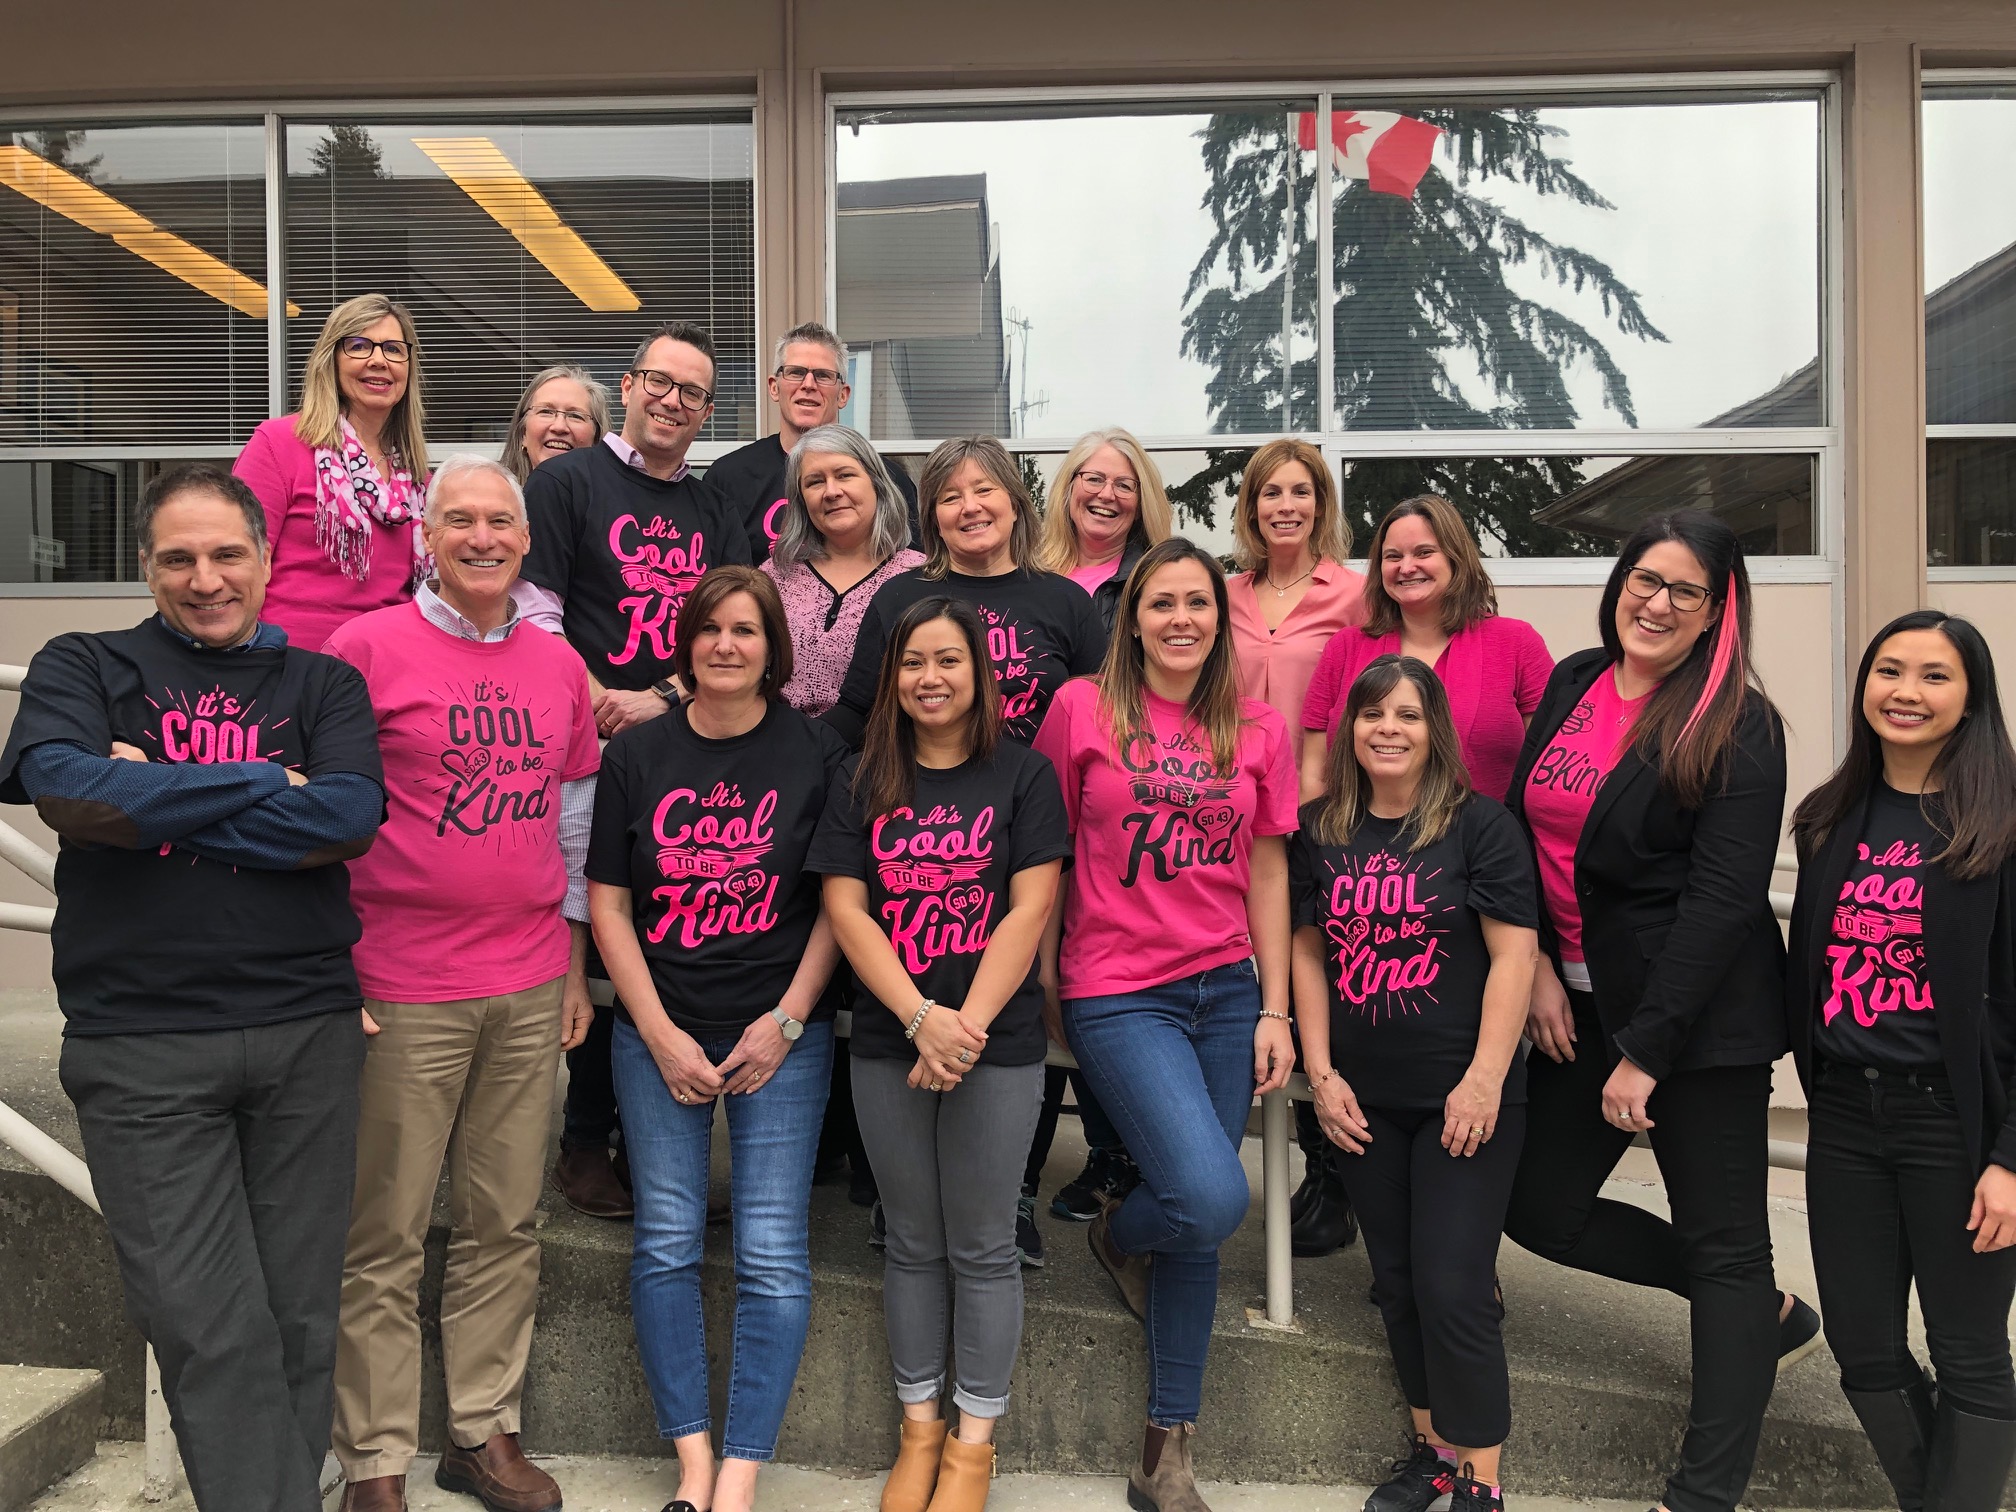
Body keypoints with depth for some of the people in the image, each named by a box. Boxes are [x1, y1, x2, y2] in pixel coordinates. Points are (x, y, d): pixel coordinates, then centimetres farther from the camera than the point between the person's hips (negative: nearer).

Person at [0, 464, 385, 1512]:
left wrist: (155, 797, -9)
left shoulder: (321, 683, 10)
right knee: (209, 1329, -2)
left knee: (299, 1317, 10)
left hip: (308, 1032, 2)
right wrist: (267, 783, -8)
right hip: (143, 1045, -1)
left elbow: (351, 818, -8)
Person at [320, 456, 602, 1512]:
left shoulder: (559, 664, 11)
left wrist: (576, 970, 15)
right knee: (385, 1241, 4)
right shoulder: (367, 647, -3)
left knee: (506, 1226, 11)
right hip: (402, 992, -4)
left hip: (531, 990, 4)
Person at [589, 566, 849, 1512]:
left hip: (780, 1035, -1)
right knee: (666, 1241, 3)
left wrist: (787, 1020, -8)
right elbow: (608, 902, 2)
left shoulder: (816, 754, -1)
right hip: (658, 1032, 2)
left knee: (772, 1253, -4)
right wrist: (661, 1033, -5)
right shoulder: (636, 754, 3)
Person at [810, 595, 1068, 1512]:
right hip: (888, 1042, 2)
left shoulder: (1023, 776, -1)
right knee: (912, 1243, 13)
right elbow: (846, 910, -2)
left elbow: (1030, 910, -7)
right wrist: (923, 1018, -13)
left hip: (998, 1045, -2)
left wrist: (968, 1025, -15)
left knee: (981, 1248, 6)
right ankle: (918, 1428, 27)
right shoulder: (863, 782, 5)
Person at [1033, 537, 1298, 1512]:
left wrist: (1274, 1011, 6)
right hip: (1116, 993, -4)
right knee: (1213, 1198, -18)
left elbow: (1267, 874, 10)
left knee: (1202, 1223, 6)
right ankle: (1116, 1236, 20)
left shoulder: (1257, 731, 7)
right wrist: (1041, 987, 1)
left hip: (1225, 990, 4)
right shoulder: (1082, 709, -2)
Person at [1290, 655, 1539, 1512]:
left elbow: (1514, 956, -10)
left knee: (1452, 1287, -3)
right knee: (1397, 1282, 14)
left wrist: (1484, 1081, -15)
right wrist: (1321, 1072, 2)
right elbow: (1308, 952, 8)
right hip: (1363, 1100, 4)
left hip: (1463, 1097, -4)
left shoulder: (1480, 825, -8)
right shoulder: (1320, 832, 4)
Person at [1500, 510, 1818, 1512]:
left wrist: (1646, 1051, -19)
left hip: (1699, 1016, -7)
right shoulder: (1572, 683, 6)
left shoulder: (1739, 727, -11)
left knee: (1724, 1244, 2)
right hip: (1579, 1003, 7)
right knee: (1539, 1211, 12)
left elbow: (1721, 900, -16)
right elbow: (1519, 829, 9)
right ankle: (1761, 1313, 31)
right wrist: (1536, 963, -2)